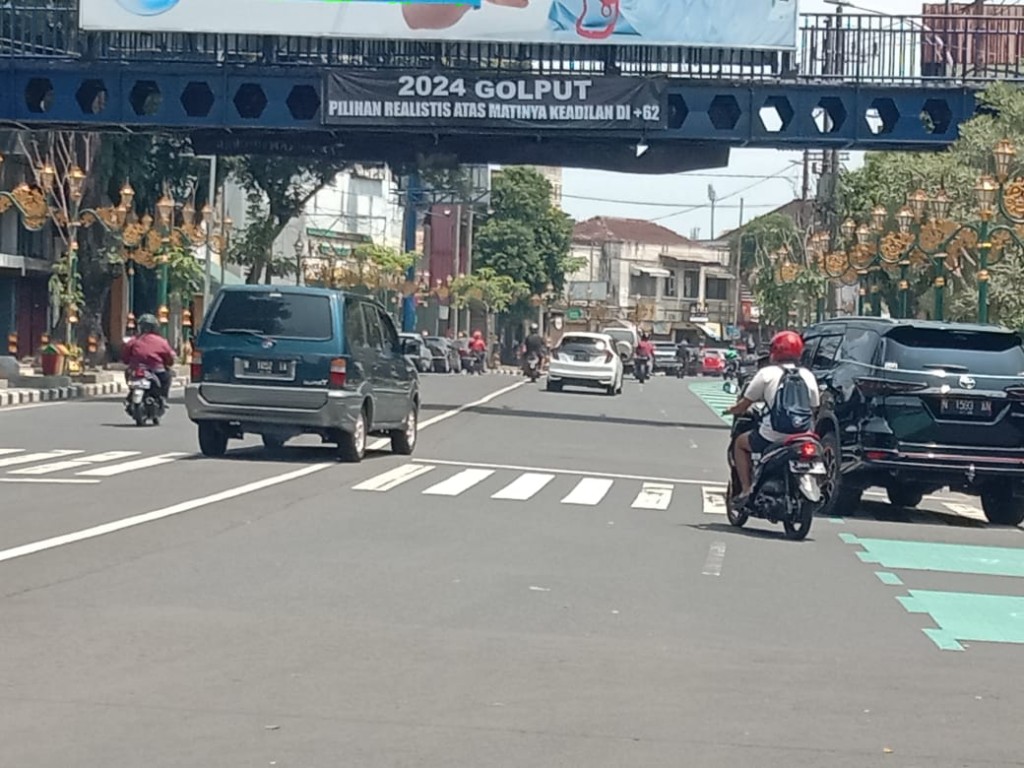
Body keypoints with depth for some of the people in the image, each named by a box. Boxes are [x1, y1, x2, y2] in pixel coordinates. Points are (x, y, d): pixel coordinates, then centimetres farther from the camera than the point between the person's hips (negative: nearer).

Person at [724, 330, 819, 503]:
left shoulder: (767, 373, -4)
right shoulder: (808, 376, 6)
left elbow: (743, 405, 0)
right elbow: (813, 409, 12)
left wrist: (732, 410, 22)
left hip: (772, 437, -4)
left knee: (740, 443, 24)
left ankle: (746, 490, 13)